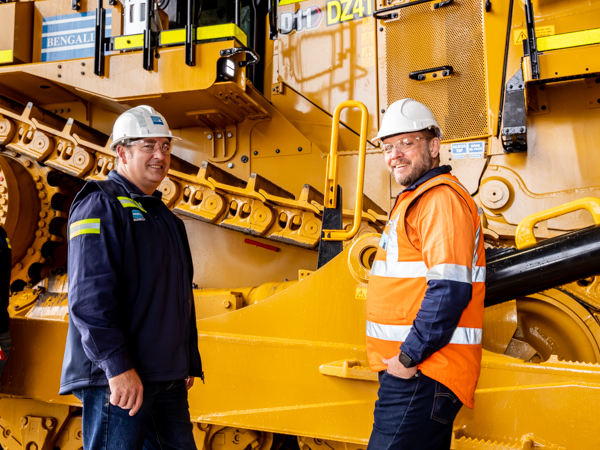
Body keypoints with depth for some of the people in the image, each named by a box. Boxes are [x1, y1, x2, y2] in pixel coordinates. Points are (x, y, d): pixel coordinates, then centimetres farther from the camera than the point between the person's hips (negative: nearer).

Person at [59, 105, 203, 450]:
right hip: (117, 377, -8)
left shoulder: (164, 216, 19)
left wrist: (190, 363, 19)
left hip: (169, 376, 8)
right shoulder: (100, 204, -7)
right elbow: (89, 295, -18)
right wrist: (117, 365, -23)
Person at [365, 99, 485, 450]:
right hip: (407, 370, 10)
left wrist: (410, 357, -19)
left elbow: (450, 288, -23)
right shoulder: (416, 200, 21)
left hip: (422, 373, -10)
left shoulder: (441, 198, -12)